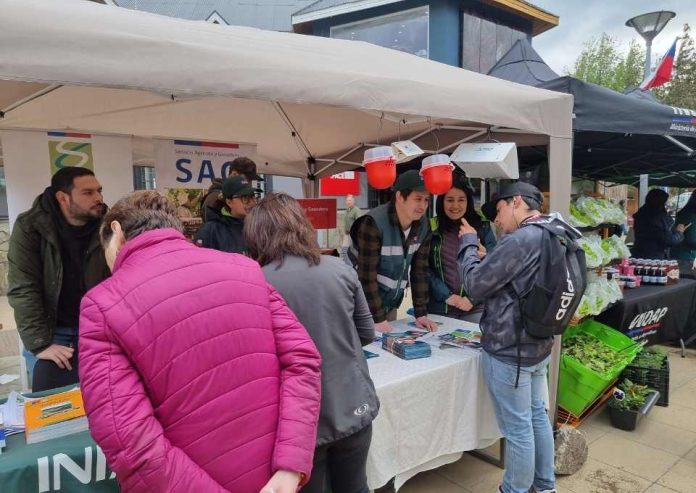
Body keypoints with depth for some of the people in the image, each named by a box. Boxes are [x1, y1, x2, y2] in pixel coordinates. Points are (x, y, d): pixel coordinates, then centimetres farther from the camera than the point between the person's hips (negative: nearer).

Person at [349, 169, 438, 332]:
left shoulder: (423, 226, -4)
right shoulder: (374, 223, -24)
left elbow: (420, 270, 0)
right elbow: (368, 274, -24)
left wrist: (421, 313, -3)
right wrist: (378, 319, -23)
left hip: (391, 304, 6)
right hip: (365, 304, -6)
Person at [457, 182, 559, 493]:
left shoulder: (520, 240, -23)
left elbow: (475, 285, -16)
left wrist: (468, 243, -3)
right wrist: (486, 257, 10)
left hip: (508, 351, -9)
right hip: (538, 346, 10)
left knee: (518, 428, 6)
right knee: (536, 416, 21)